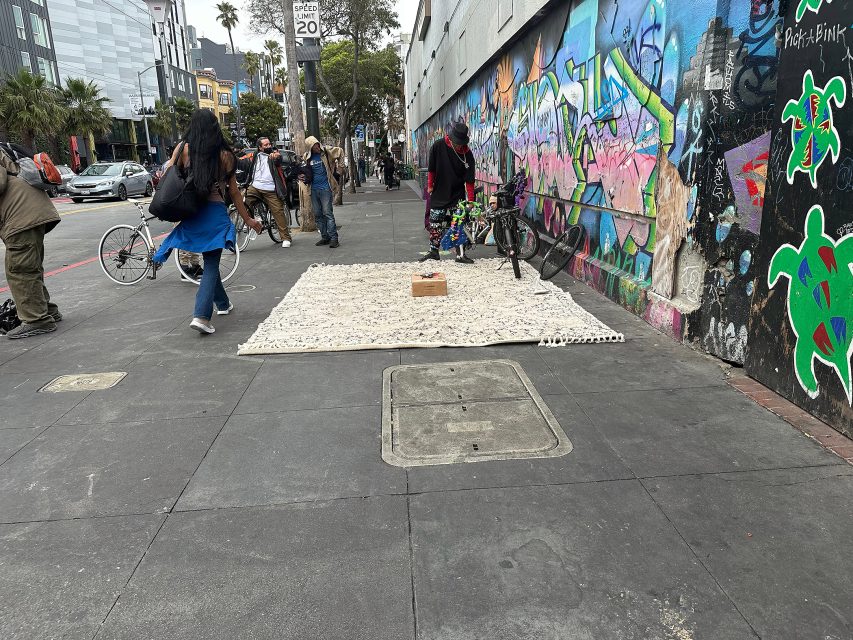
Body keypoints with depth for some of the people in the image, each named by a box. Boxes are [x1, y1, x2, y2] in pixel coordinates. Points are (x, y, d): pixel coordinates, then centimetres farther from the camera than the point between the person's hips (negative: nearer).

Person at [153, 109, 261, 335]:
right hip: (215, 212, -2)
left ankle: (223, 304, 35)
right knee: (211, 265, 2)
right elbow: (233, 191, 2)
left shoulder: (183, 149, -1)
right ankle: (201, 316, -13)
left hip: (191, 214, 2)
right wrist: (248, 219, 10)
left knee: (210, 260, 20)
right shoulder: (224, 154, -2)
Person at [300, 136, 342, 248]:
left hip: (325, 188, -5)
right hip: (313, 189, 5)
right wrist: (301, 176, 0)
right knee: (317, 214, 8)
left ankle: (334, 238, -7)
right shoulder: (307, 157, 7)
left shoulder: (326, 153, -4)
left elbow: (339, 151, 1)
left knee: (328, 213, -10)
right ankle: (325, 237, 17)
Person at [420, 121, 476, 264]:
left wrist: (471, 200, -16)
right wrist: (430, 185, 5)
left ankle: (460, 254, 2)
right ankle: (433, 251, 16)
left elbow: (469, 180, -13)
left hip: (457, 195, -1)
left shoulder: (467, 154, -12)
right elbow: (431, 168, 0)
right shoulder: (438, 146, -12)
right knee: (435, 224, 5)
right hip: (439, 193, 1)